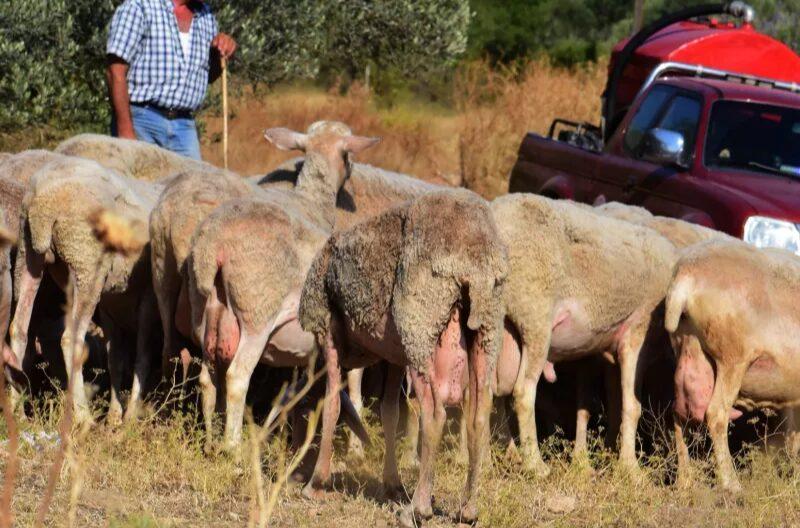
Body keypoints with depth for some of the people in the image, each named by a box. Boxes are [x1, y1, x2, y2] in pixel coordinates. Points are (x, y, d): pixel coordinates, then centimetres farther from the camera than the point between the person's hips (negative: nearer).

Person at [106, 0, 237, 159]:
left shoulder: (206, 16, 16)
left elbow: (209, 77, 28)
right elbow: (116, 72, -11)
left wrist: (219, 53, 5)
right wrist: (125, 131, -18)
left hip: (184, 127, 6)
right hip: (142, 123, -6)